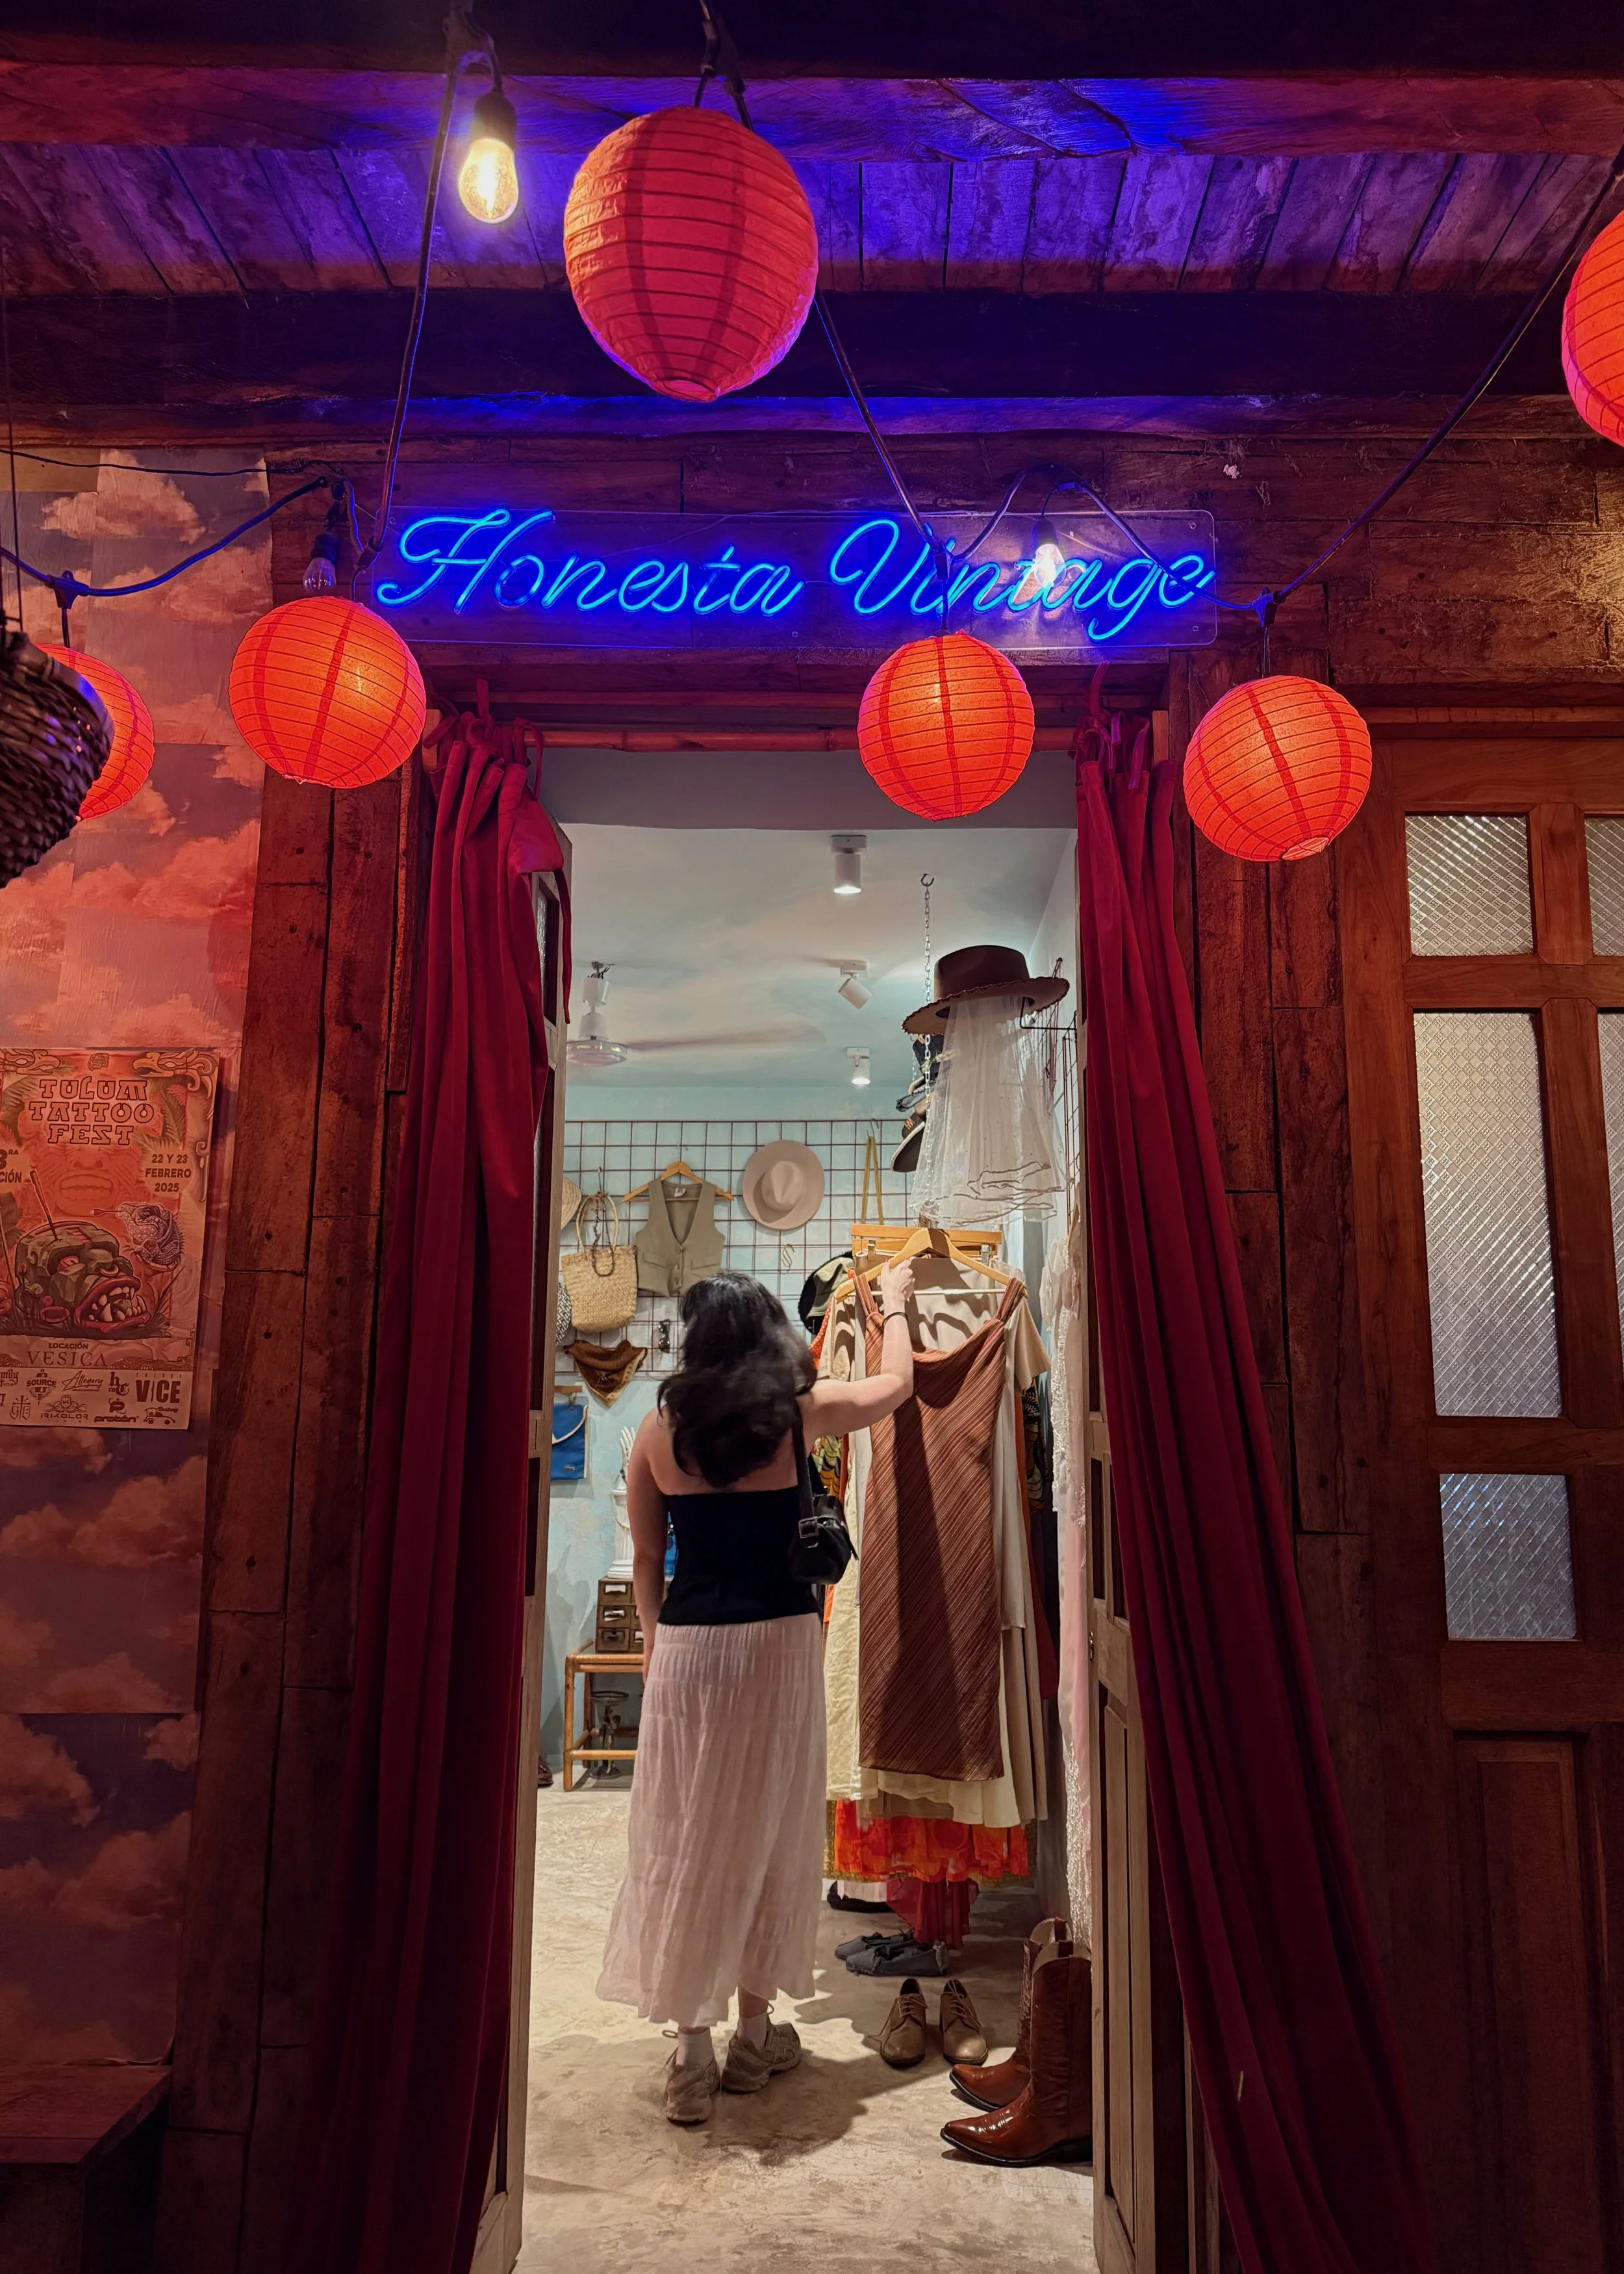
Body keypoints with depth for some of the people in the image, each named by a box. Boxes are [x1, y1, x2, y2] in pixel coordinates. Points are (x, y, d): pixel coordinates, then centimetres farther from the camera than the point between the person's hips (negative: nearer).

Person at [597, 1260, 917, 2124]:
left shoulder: (660, 1428, -1)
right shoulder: (800, 1412, -5)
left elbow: (645, 1559, 7)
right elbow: (896, 1384, 14)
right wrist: (894, 1301, 29)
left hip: (686, 1645, 1)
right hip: (779, 1639, -1)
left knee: (684, 1839, 10)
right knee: (772, 1833, 14)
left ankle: (690, 2050, 14)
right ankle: (755, 2033, 25)